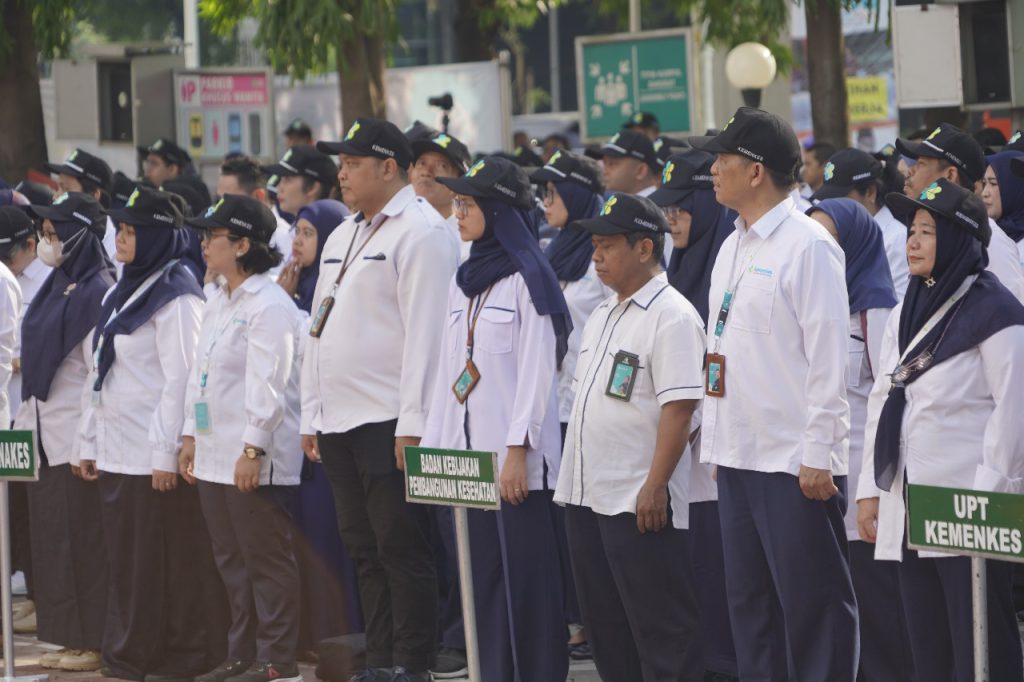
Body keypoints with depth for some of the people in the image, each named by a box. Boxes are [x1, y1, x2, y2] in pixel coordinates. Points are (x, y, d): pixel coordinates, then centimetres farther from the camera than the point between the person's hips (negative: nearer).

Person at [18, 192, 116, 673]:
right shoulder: (56, 287, 13)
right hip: (44, 434, 8)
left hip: (75, 438, -8)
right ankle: (68, 637, 17)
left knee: (82, 540, -3)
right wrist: (24, 422, 14)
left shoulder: (97, 292, -13)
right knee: (50, 537, 10)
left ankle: (93, 642, 4)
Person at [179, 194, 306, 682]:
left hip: (255, 460, -10)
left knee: (267, 561, -3)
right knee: (232, 562, 14)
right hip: (214, 456, 10)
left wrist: (253, 450, -22)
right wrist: (190, 435, 17)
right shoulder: (217, 302, 15)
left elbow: (268, 385, -19)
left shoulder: (270, 307, -14)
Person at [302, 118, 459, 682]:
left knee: (401, 548, -5)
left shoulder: (421, 232, -9)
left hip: (388, 421, -9)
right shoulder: (341, 238, 19)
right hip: (338, 421, 9)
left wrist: (411, 424, -20)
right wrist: (311, 416, 18)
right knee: (364, 549, 11)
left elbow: (425, 333, -16)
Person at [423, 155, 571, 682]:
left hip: (515, 455, -7)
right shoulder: (465, 279, 15)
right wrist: (432, 443, 12)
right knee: (483, 569, 7)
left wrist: (518, 450, -17)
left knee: (526, 572, -5)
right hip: (467, 450, 7)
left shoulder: (527, 277, -6)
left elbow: (537, 371, -11)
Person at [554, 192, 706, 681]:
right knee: (605, 627, 14)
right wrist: (574, 480, 19)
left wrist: (655, 486, -23)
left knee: (660, 632, -5)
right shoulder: (602, 315, 16)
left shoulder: (671, 316, -12)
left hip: (639, 503, -9)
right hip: (585, 494, 9)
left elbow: (678, 408, -18)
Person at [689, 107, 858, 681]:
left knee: (813, 606, -3)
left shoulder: (808, 246, -11)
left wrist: (818, 455, -17)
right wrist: (714, 439, 15)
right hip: (738, 456, 9)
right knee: (750, 602, 13)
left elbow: (829, 358, -15)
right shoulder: (733, 249, 15)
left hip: (796, 462, -9)